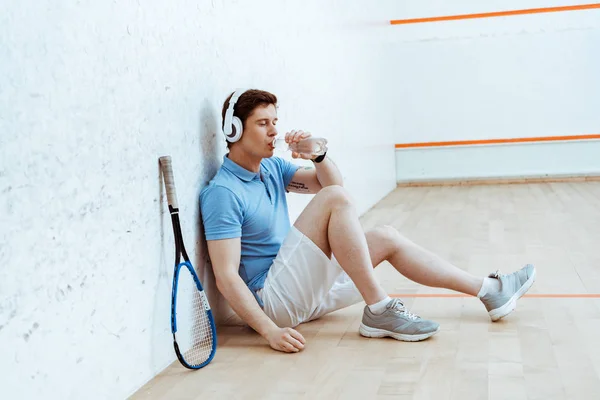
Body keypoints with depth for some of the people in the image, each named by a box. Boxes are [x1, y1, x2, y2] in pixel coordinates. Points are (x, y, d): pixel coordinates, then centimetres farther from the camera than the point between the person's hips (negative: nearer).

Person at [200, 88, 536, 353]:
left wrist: (318, 155, -7)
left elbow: (329, 182, 15)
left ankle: (490, 290, 8)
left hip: (306, 288, 9)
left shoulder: (271, 167, 10)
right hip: (272, 296, -9)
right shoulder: (223, 193, -17)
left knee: (386, 239, 3)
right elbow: (226, 276, -22)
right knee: (335, 198, -22)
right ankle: (378, 309, -22)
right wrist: (270, 330, -31)